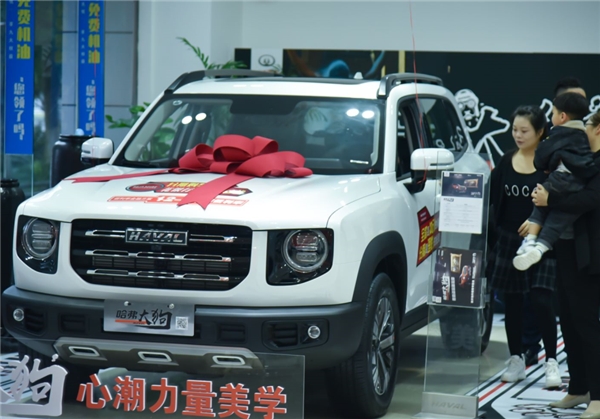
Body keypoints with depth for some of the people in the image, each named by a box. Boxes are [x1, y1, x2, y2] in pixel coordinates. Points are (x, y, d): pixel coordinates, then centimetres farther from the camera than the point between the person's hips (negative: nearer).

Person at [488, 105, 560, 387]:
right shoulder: (506, 161, 8)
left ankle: (551, 362, 0)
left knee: (541, 300, -9)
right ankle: (516, 359, 19)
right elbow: (492, 197, 6)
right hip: (509, 240, 4)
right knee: (512, 301, 8)